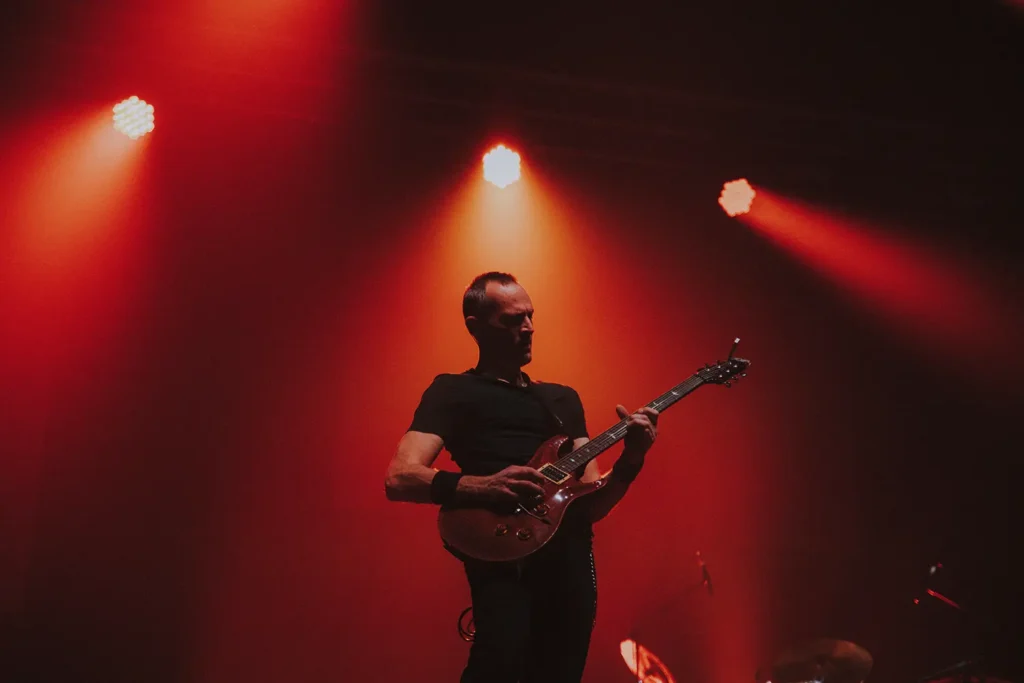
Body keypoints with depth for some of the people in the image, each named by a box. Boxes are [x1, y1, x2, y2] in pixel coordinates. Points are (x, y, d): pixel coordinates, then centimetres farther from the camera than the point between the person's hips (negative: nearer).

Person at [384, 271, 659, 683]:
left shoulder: (563, 398, 24)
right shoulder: (454, 392, 8)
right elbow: (398, 479, -6)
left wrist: (629, 462, 0)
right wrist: (483, 486, -20)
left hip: (571, 552, 6)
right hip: (503, 552, -6)